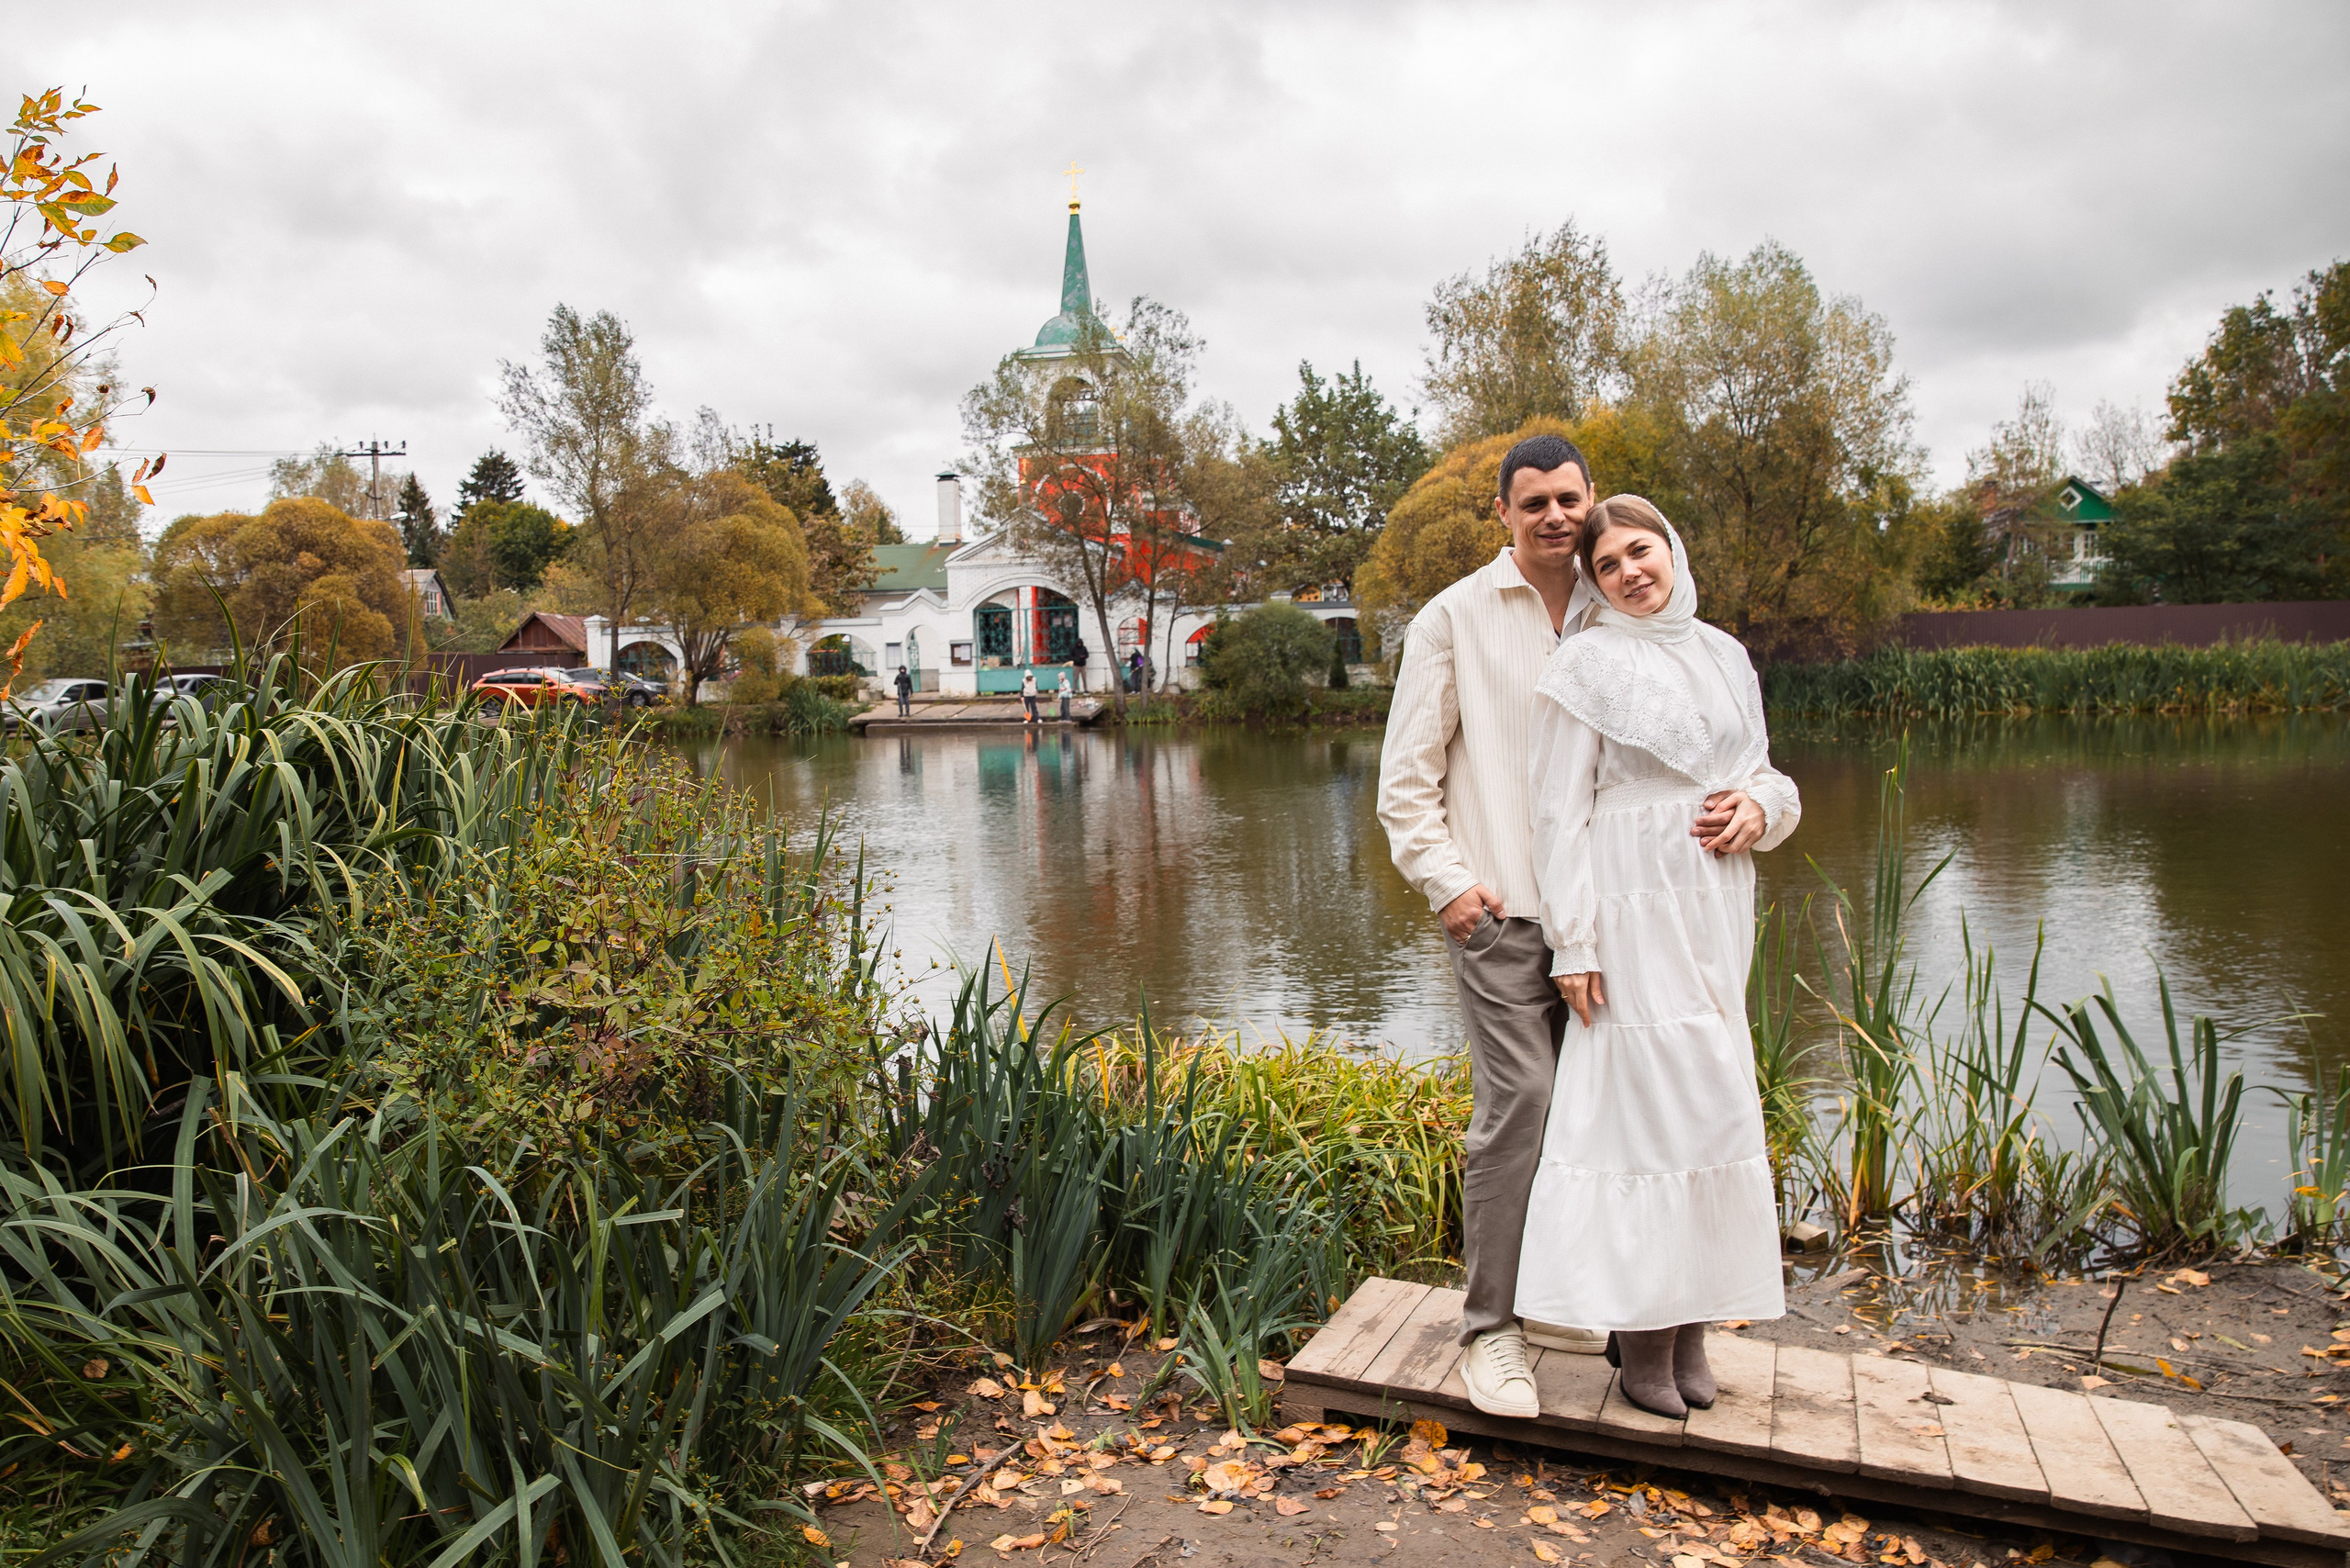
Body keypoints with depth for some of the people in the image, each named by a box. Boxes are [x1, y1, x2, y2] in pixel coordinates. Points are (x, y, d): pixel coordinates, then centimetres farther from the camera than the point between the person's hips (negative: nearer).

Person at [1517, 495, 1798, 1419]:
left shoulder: (1724, 655, 14)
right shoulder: (1587, 666, -4)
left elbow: (1768, 778, 22)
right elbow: (1560, 813, -8)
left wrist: (1759, 807, -3)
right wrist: (1573, 943, -13)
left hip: (1717, 905, 6)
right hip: (1633, 911, -6)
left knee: (1706, 1097, 8)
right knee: (1645, 1100, -7)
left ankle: (1688, 1318, 20)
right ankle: (1640, 1330, 5)